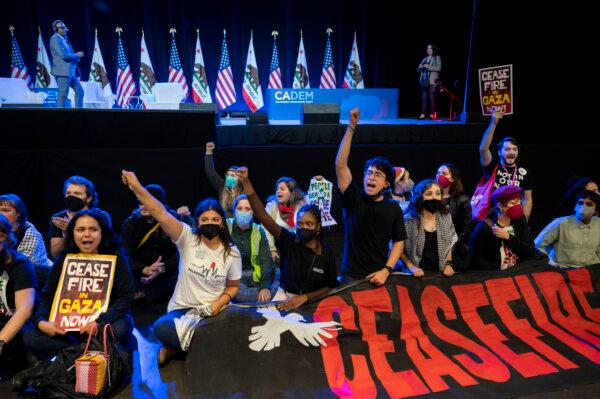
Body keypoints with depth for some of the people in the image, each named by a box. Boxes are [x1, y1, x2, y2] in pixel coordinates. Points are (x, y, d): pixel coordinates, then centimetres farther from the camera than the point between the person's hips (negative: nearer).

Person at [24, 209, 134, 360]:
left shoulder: (115, 258, -10)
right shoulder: (64, 260, 0)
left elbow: (126, 297, -17)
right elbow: (47, 296, 1)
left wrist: (101, 322, -31)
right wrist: (41, 322, -19)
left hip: (107, 319, -4)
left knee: (120, 329, -37)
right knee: (31, 337, -17)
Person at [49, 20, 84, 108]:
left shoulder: (64, 39, 18)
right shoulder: (55, 39, -9)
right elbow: (63, 55, -18)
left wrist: (76, 56, 1)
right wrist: (77, 55, -6)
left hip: (71, 71, 9)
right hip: (63, 71, -9)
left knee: (79, 91, 10)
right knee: (63, 94, -6)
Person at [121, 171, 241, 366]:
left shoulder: (232, 253, -3)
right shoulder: (187, 238, -8)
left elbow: (233, 286, 8)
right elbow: (161, 214, -21)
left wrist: (219, 303, -12)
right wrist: (136, 187, -32)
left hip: (214, 310, 2)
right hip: (182, 308, -1)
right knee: (161, 328, -32)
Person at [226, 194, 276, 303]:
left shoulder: (258, 231, 6)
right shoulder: (225, 227, 1)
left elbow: (266, 260, 0)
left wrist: (265, 286, -14)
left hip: (253, 276, 1)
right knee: (239, 293, -33)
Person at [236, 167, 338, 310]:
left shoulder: (327, 253, -6)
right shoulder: (288, 241, -8)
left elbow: (331, 287, 1)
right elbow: (263, 215, -17)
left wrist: (305, 298, -13)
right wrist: (246, 182, -26)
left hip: (311, 302, -1)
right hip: (284, 297, 1)